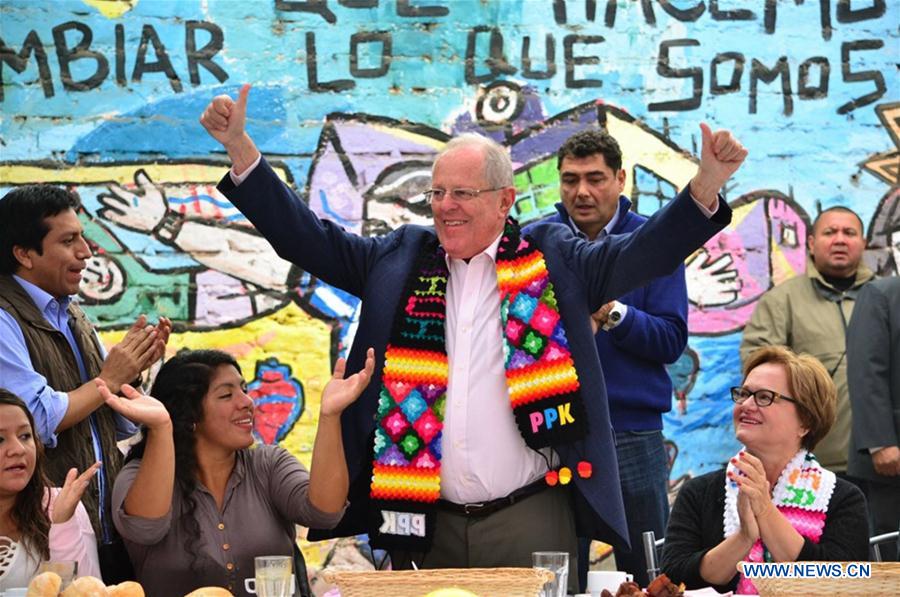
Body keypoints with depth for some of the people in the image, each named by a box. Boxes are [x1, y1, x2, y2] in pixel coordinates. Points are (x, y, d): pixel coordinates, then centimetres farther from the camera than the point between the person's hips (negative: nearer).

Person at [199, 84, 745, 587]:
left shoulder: (554, 259, 5)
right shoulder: (399, 258, 11)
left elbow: (644, 252, -3)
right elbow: (306, 236, 12)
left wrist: (706, 185, -19)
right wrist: (240, 148, 5)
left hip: (530, 520, -2)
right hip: (422, 523, 2)